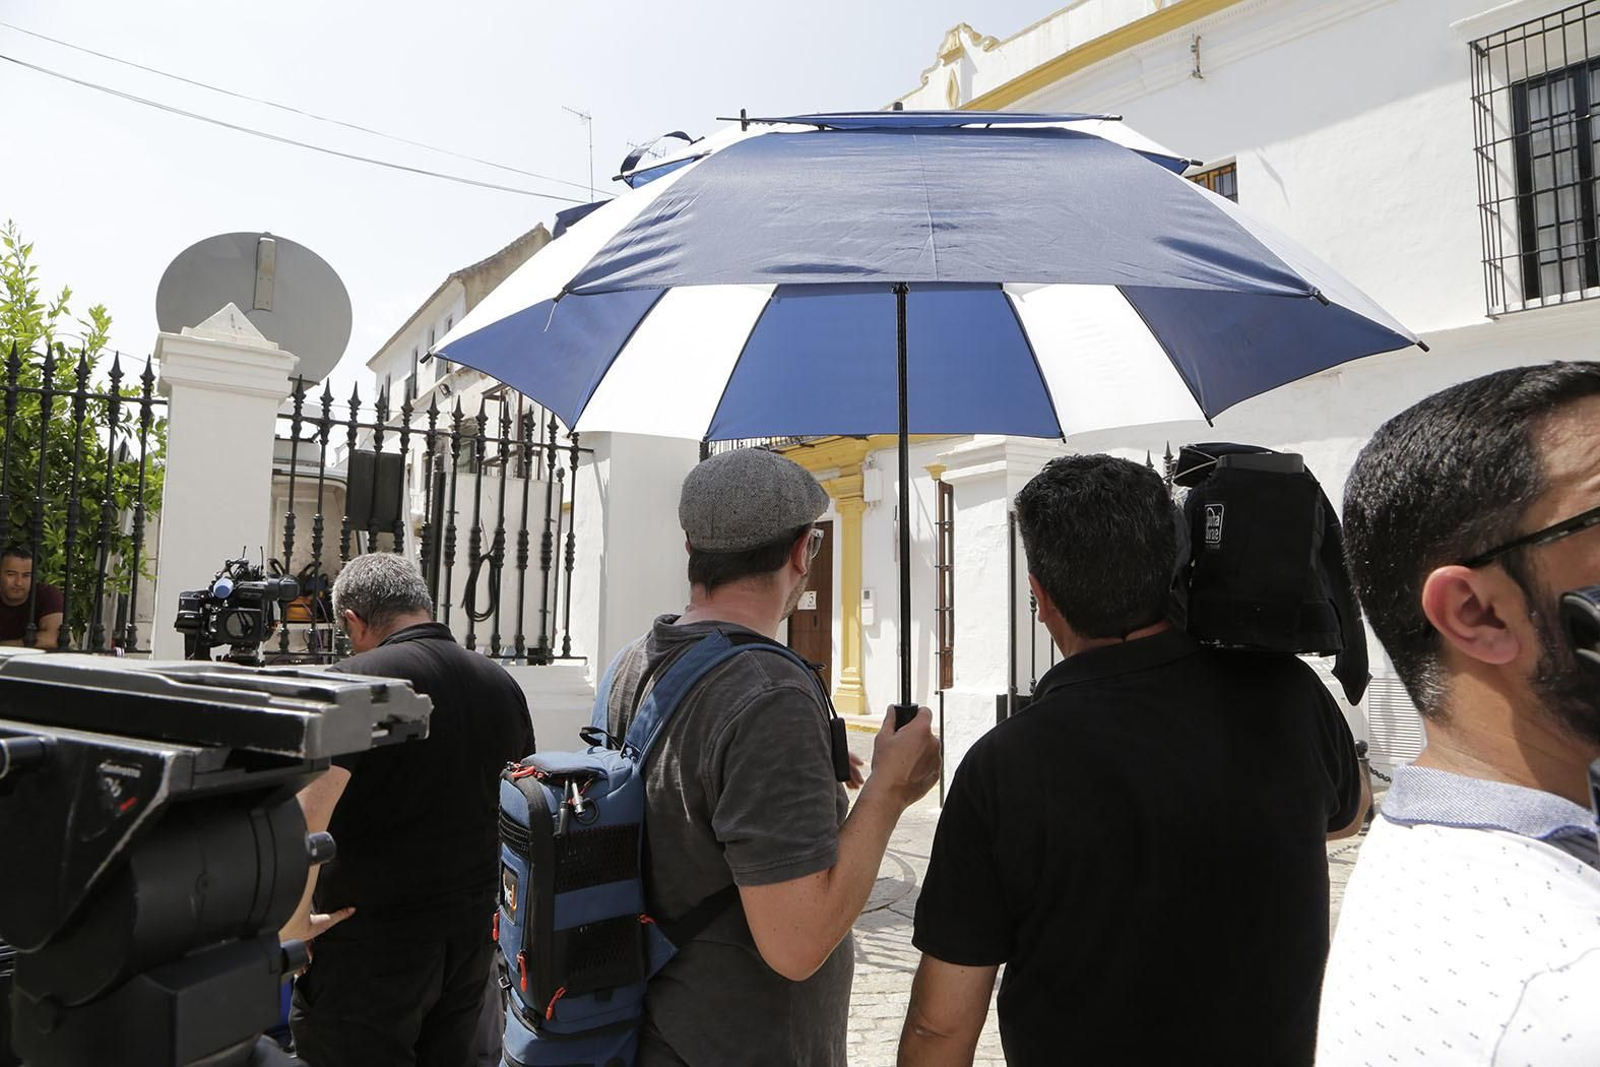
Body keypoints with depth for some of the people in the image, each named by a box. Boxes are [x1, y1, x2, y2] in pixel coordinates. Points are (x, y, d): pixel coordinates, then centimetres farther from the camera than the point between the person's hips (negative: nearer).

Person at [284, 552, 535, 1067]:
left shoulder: (361, 679, -16)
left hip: (370, 945, -6)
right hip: (472, 939, 7)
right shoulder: (503, 684, 6)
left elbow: (304, 813, -26)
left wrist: (293, 922, -14)